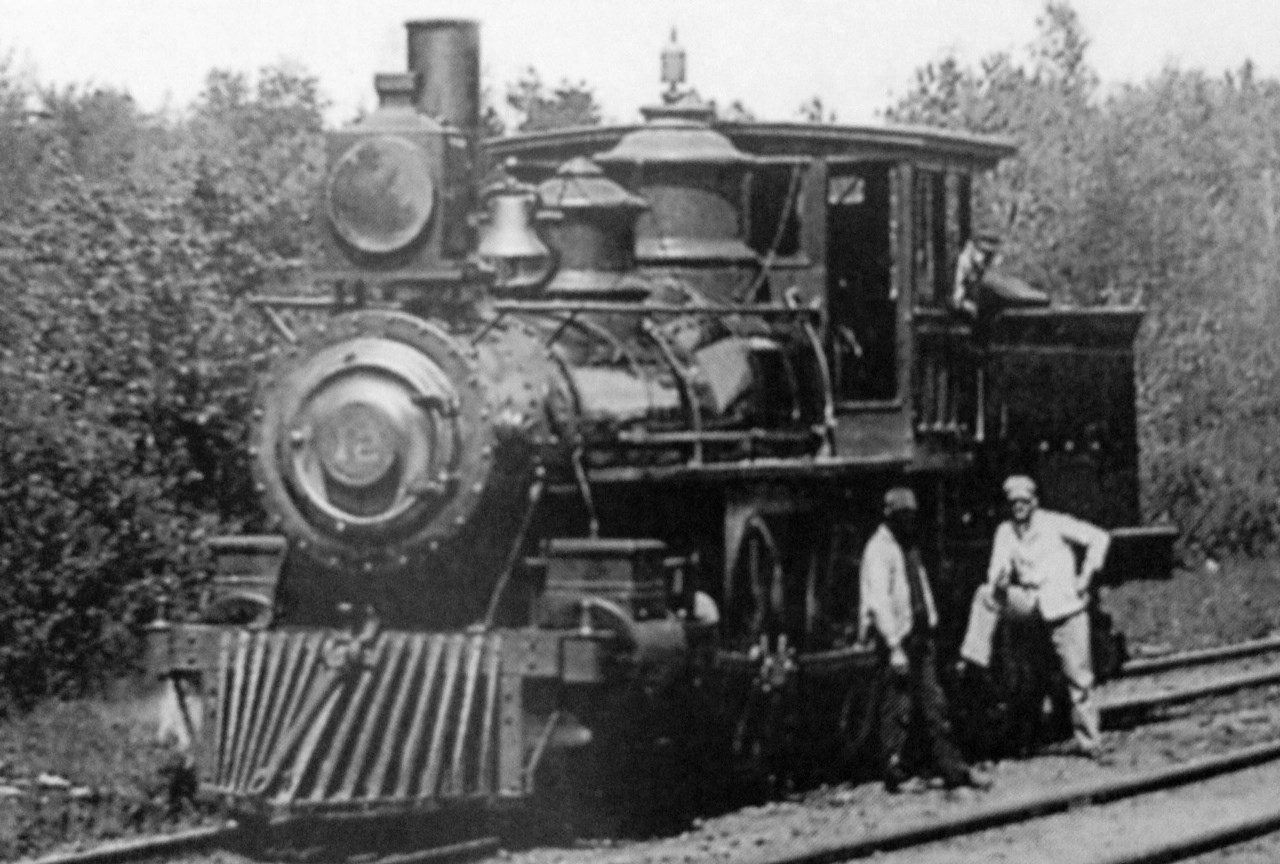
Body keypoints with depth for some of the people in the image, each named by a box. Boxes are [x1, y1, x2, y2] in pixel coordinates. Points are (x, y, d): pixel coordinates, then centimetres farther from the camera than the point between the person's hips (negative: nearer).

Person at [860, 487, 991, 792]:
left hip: (920, 634, 8)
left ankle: (953, 769, 8)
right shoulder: (879, 550, -11)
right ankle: (893, 771, 1)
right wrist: (894, 647, -23)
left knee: (934, 704, 7)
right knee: (897, 707, -5)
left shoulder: (909, 547, 16)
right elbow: (879, 601, -18)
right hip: (897, 637, -8)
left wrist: (929, 622, 15)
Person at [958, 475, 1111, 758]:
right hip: (1030, 599, 4)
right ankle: (975, 656, -14)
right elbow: (998, 568, -3)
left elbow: (1099, 538, -6)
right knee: (986, 595, -14)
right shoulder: (1005, 531, 5)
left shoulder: (1055, 523, -7)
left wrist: (1086, 575, -12)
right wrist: (999, 579, -27)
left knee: (1078, 676, -4)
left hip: (1064, 605, -4)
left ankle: (1089, 741, 3)